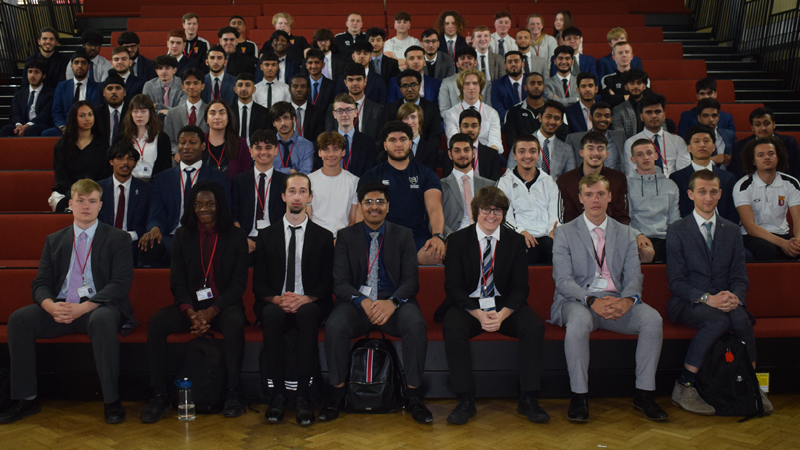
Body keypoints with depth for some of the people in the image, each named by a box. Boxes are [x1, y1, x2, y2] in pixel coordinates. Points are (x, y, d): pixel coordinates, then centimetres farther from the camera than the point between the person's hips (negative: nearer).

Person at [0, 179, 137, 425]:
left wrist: (83, 307, -21)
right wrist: (51, 306, -16)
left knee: (102, 320, -37)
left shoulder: (118, 238, 5)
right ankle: (26, 399, -9)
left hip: (99, 308, -4)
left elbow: (120, 284, -7)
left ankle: (111, 401, -27)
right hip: (61, 308, 4)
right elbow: (40, 284, 9)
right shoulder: (54, 240, 17)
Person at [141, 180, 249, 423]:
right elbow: (177, 282, 4)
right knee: (156, 323, -25)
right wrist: (191, 312, -15)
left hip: (223, 304, -2)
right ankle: (159, 396, -19)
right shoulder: (183, 236, 8)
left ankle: (233, 392, -21)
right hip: (190, 305, 2)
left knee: (235, 323, -36)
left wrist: (212, 311, -17)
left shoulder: (235, 236, 2)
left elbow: (239, 283, -3)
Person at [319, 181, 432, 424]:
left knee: (416, 324, -31)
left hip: (394, 301, 0)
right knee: (334, 325, -31)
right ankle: (337, 394, -12)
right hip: (357, 300, 0)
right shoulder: (346, 236, 9)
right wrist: (363, 301, -21)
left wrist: (392, 302, -21)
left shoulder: (403, 235, 9)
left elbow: (411, 280, 0)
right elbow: (340, 283, 0)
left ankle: (413, 396, -17)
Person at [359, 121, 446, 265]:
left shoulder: (427, 174, 18)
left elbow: (435, 208, 3)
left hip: (418, 237, 1)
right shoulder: (372, 176, 17)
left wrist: (437, 236, -20)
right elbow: (364, 211, 6)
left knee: (436, 255, -35)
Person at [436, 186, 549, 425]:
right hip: (468, 304, -1)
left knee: (534, 326, -26)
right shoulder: (457, 240, 0)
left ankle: (528, 400, -15)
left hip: (504, 305, 2)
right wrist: (479, 314, -22)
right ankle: (466, 401, -22)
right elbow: (453, 287, -5)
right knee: (453, 328, -33)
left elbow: (520, 287, 0)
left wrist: (501, 315, -20)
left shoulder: (515, 241, 5)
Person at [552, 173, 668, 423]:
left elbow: (634, 276, 5)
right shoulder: (564, 233, 5)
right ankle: (579, 396, -24)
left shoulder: (625, 233, 15)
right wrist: (592, 301, -24)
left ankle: (644, 394, -12)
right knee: (579, 320, -37)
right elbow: (563, 280, -6)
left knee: (653, 318, -25)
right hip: (578, 300, -3)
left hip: (617, 301, 3)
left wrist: (627, 299, -19)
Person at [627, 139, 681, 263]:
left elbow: (675, 221, 20)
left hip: (664, 238, 3)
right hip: (639, 239, -3)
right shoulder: (626, 183, 12)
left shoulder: (670, 185, 23)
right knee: (646, 251, -40)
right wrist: (637, 235, -15)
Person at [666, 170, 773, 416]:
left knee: (741, 319, -31)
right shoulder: (677, 231, 1)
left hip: (724, 301, 3)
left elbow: (740, 276, 8)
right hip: (687, 303, -3)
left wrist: (735, 297, -15)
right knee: (717, 320, -35)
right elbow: (676, 281, -6)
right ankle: (684, 387, -25)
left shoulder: (732, 231, 13)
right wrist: (707, 298, -22)